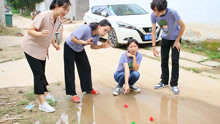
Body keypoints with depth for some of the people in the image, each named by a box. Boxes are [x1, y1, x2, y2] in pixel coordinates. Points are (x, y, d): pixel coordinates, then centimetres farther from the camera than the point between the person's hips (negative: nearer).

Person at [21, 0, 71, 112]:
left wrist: (54, 44, 5)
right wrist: (40, 33, -44)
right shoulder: (43, 16, -26)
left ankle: (45, 94, 30)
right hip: (31, 48, -7)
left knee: (41, 73, 15)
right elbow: (30, 31, -26)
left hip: (42, 49, 7)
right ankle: (42, 103, -7)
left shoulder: (58, 19, -2)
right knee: (38, 74, -9)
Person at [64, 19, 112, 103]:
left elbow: (92, 46, 0)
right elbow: (73, 39, -34)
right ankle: (72, 93, 0)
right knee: (70, 71, -6)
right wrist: (84, 42, -45)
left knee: (86, 68, 8)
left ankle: (88, 89, 24)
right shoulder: (86, 29, -34)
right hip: (69, 47, -7)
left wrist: (102, 46, -17)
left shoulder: (97, 34, -11)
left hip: (80, 49, 7)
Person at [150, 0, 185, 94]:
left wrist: (177, 41, -15)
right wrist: (154, 47, -18)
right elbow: (153, 31, -14)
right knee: (164, 60, 7)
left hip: (175, 38, -3)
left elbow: (182, 26, -19)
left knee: (175, 61, -5)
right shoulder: (153, 15, -23)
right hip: (165, 38, 4)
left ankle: (174, 84, 6)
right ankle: (164, 81, 21)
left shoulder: (172, 13, -33)